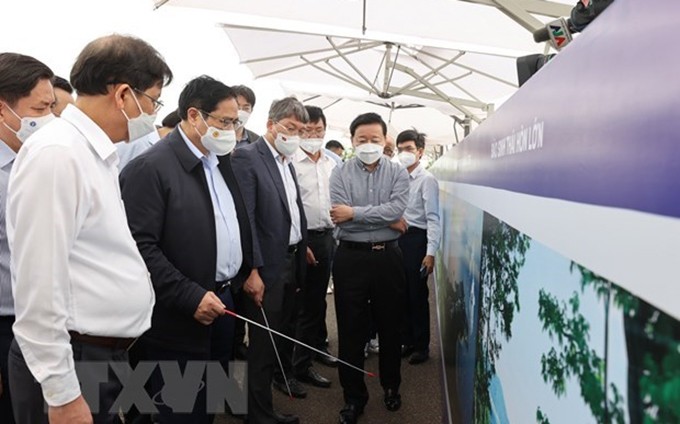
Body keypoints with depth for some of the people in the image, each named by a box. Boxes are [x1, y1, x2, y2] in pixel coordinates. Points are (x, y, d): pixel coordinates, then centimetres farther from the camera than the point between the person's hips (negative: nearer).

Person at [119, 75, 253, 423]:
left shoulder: (220, 160, 11)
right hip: (179, 318, -7)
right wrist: (190, 297, -23)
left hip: (222, 300, 8)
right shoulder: (150, 167, -16)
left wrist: (247, 272, 11)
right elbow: (140, 246, -21)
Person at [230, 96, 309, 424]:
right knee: (264, 342, 3)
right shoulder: (246, 158, -13)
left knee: (286, 331, 24)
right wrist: (252, 271, -22)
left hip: (293, 263, 8)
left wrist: (300, 260, 12)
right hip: (267, 268, -8)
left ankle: (284, 374, 46)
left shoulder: (288, 163, 13)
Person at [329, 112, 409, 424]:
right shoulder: (340, 174, -1)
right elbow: (341, 220, -12)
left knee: (389, 326, 14)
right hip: (350, 257, -1)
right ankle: (354, 396, 23)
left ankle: (391, 386, 36)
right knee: (350, 329, 6)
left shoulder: (398, 173, 2)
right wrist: (386, 219, -12)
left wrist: (355, 213, -16)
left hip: (387, 256, 1)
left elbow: (396, 209, -15)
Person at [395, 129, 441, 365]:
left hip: (416, 239, -6)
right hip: (397, 238, 6)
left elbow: (433, 218, -14)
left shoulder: (427, 180, -9)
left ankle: (422, 345, 18)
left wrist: (430, 252, -19)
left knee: (417, 295, 4)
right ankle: (407, 340, 28)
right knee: (402, 294, 14)